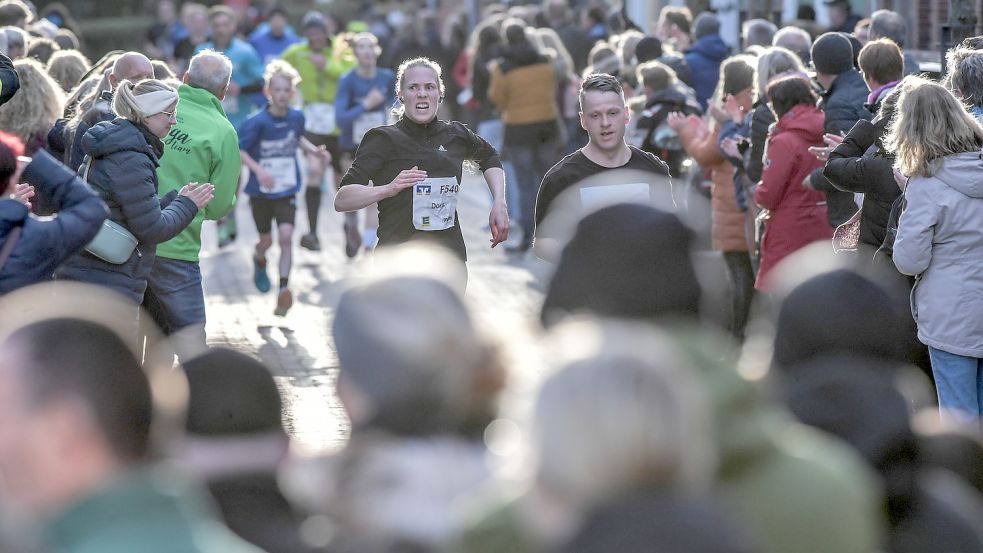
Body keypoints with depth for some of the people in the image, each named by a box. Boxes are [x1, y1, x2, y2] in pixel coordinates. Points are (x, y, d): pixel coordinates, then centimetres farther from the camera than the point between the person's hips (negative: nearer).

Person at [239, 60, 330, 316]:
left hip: (287, 190, 2)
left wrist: (314, 150, 1)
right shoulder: (257, 122, -18)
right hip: (260, 190, -2)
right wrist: (258, 170, -29)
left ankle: (284, 290, -11)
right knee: (267, 240, 12)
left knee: (286, 235, -15)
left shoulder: (296, 117, -5)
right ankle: (259, 259, 49)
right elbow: (239, 149, -15)